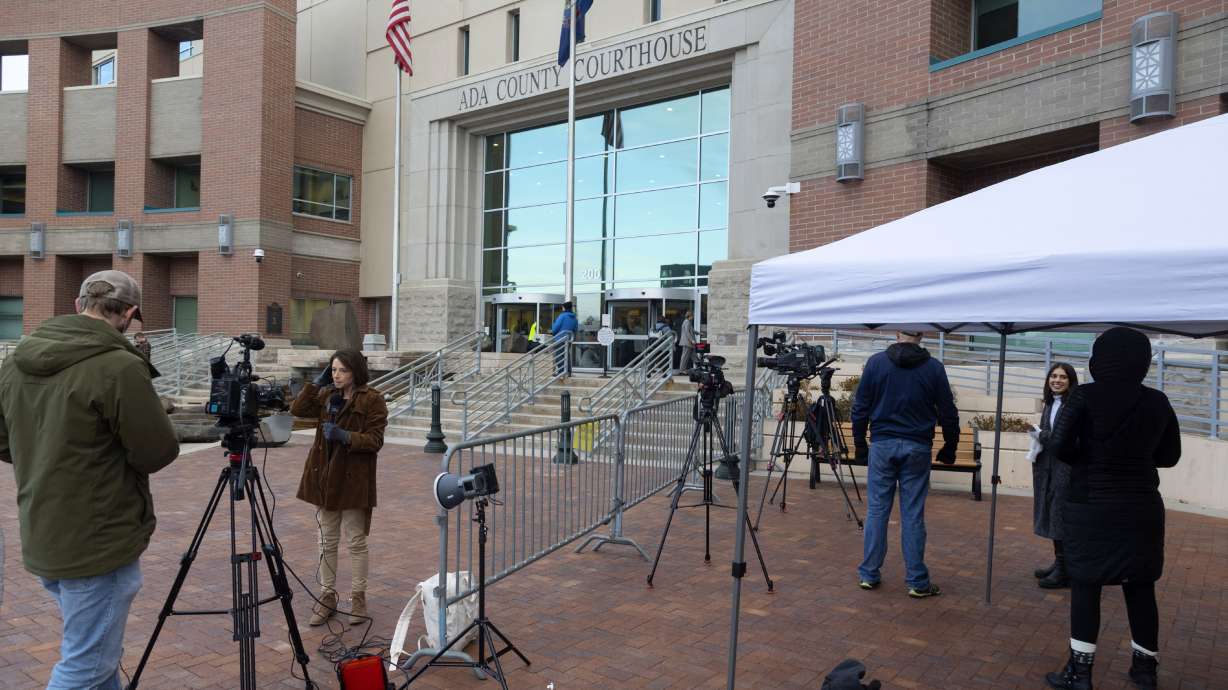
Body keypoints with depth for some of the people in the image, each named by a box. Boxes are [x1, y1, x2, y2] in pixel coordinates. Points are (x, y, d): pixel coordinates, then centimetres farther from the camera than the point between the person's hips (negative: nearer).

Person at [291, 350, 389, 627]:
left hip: (353, 479, -5)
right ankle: (327, 597, 22)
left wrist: (344, 436, -27)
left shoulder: (372, 400, -10)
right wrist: (316, 383, -2)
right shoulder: (327, 395, 9)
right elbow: (297, 409, 2)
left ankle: (358, 598, 17)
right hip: (324, 477, 5)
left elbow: (374, 440, -14)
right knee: (327, 541, 12)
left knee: (356, 541, 5)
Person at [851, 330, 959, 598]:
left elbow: (860, 407, 1)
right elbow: (948, 412, 3)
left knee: (877, 510, 7)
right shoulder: (934, 368, -1)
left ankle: (868, 574, 13)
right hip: (917, 448, 0)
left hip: (882, 445, 0)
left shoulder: (876, 362, -1)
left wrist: (859, 443, 11)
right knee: (913, 515, 3)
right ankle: (917, 581, 9)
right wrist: (949, 447, 15)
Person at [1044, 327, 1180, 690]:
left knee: (1086, 585, 5)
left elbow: (1060, 445, -17)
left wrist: (1086, 461, 3)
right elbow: (1170, 455, 10)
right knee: (1141, 587, 14)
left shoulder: (1084, 396, -12)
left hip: (1092, 506, -3)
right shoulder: (1158, 402, 1)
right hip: (1141, 507, 4)